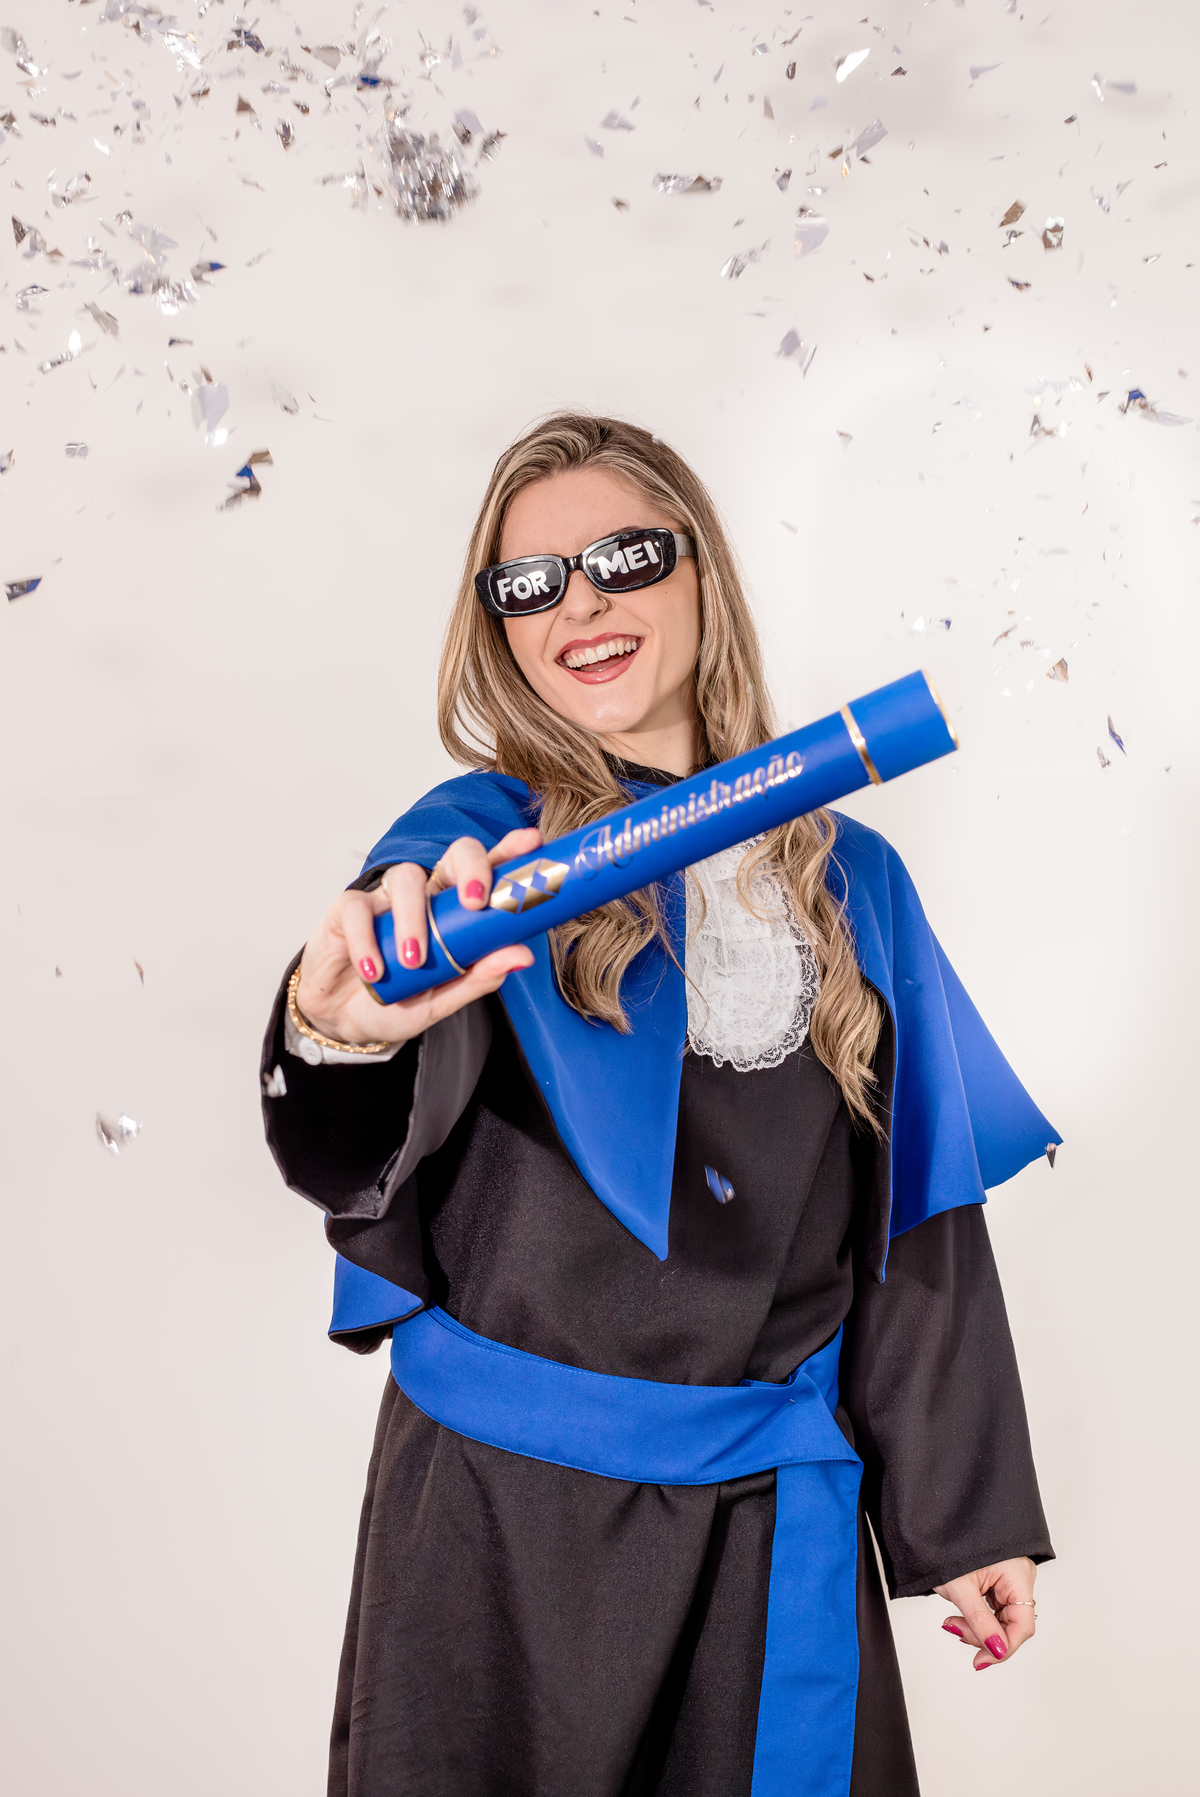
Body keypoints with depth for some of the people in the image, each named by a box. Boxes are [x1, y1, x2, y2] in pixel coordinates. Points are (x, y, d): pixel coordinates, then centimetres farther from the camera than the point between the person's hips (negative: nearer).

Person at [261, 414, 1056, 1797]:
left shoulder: (845, 879, 2)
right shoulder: (477, 851, -7)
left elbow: (919, 1217, 6)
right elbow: (350, 1155, -25)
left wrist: (967, 1516, 7)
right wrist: (345, 1039, -49)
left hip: (777, 1516, 3)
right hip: (506, 1496, -2)